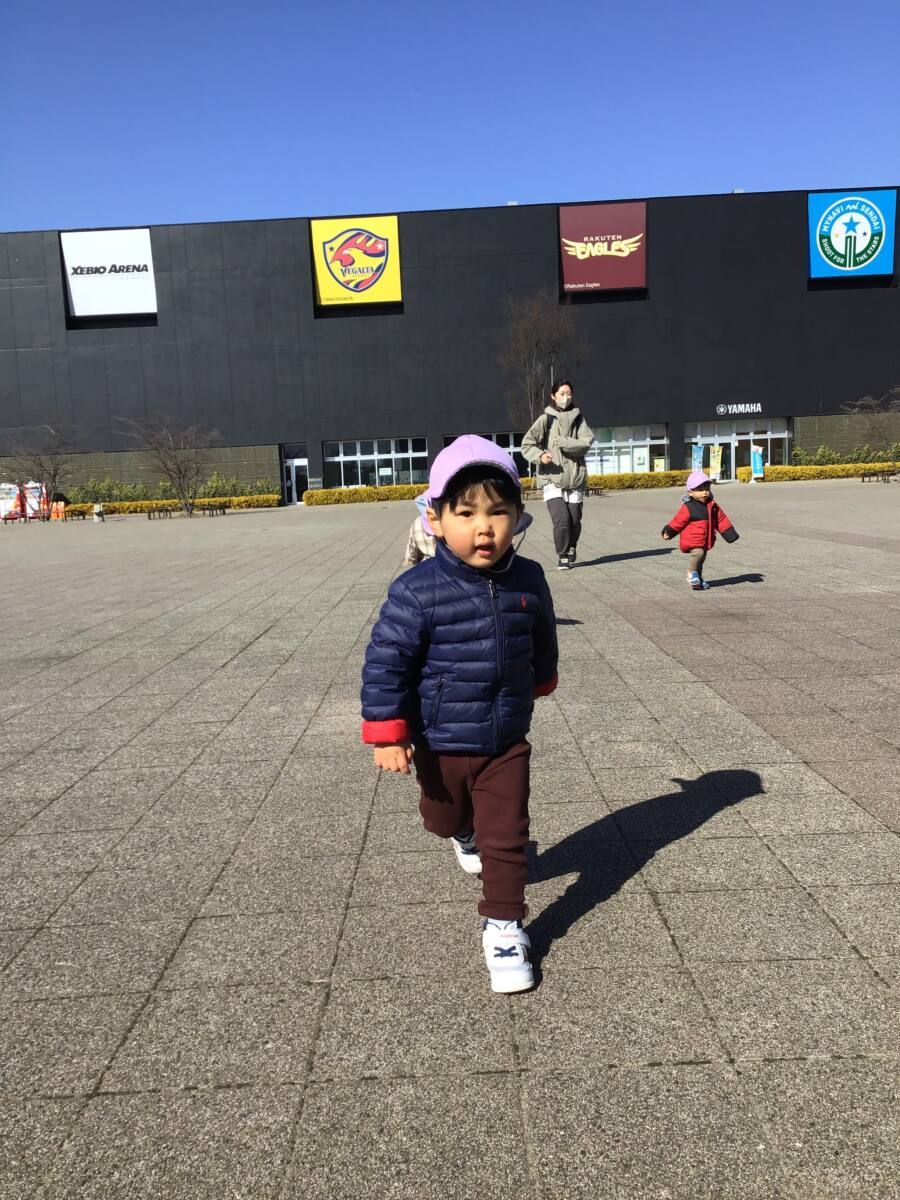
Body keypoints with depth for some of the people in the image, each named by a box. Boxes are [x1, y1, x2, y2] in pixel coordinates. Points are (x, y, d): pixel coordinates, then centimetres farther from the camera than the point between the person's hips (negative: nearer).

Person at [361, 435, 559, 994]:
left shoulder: (528, 580, -10)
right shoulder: (417, 590, -23)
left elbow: (542, 641, 11)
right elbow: (385, 661, -17)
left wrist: (539, 682, 26)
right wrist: (388, 734, -17)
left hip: (506, 742, 1)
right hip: (441, 744, -1)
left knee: (507, 837, 3)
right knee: (445, 817, 25)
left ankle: (503, 926, 22)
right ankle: (464, 832, 61)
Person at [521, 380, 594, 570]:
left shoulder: (578, 419, 8)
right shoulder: (546, 419, 2)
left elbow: (586, 443, -4)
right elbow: (527, 444, -2)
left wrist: (561, 442, -14)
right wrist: (539, 455, -20)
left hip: (575, 479, 2)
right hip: (552, 479, -2)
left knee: (574, 521, 5)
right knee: (561, 519, -16)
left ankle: (571, 548, 35)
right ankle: (563, 556, 4)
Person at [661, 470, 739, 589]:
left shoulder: (713, 506, 6)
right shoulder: (688, 507, -14)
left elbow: (721, 520, 10)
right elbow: (678, 521, -9)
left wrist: (730, 534, 9)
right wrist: (668, 532, -10)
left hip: (705, 541, 7)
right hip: (692, 540, -7)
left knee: (701, 559, 17)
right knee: (698, 553, -29)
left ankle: (698, 578, 35)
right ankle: (691, 573, -7)